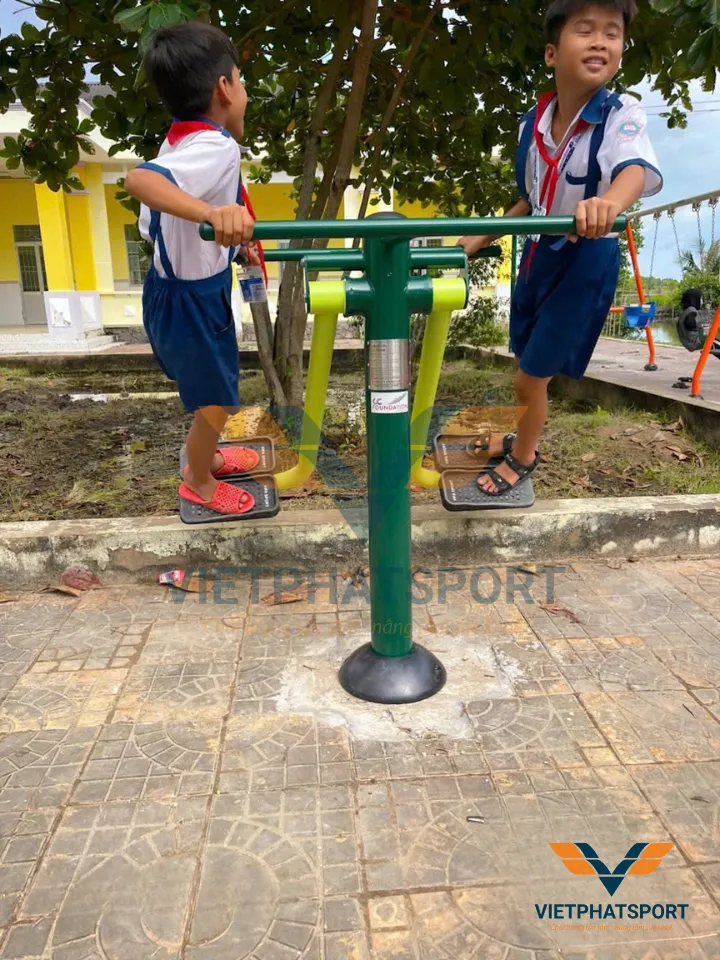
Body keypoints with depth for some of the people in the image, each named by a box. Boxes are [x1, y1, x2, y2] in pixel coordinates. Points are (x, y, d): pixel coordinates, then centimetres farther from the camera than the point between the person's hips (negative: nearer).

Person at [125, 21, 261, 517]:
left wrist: (227, 241, 20)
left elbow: (153, 226, 11)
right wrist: (213, 213, -59)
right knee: (216, 402, 13)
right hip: (193, 302, -9)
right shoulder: (216, 147, -25)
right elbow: (139, 179, -43)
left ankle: (207, 456, 52)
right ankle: (199, 482, 37)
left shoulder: (181, 140, 3)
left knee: (212, 391, 29)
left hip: (178, 289, 9)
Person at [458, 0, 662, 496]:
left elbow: (637, 169, -39)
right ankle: (525, 440, 46)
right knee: (530, 369, 20)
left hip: (587, 260, -5)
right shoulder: (532, 122, -4)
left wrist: (610, 202, -61)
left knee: (532, 377, 1)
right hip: (539, 254, 5)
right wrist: (483, 238, 7)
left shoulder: (622, 114, -18)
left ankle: (522, 458, 28)